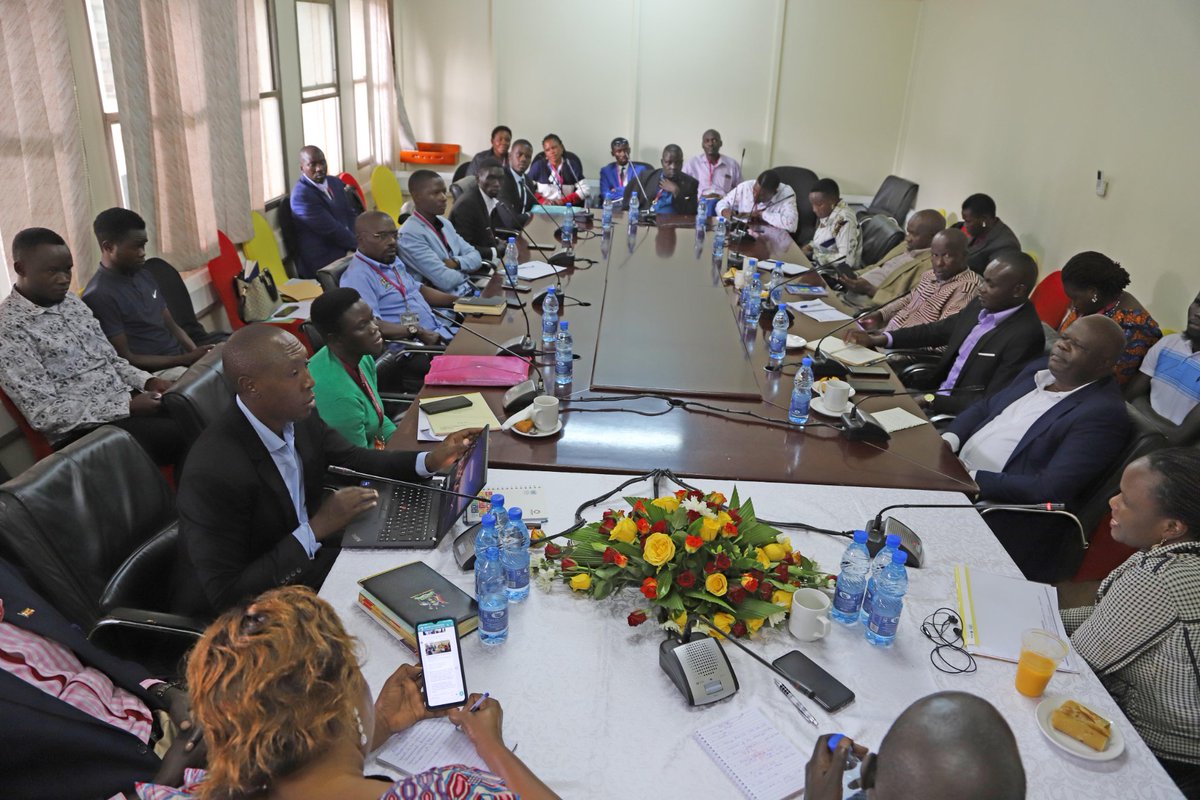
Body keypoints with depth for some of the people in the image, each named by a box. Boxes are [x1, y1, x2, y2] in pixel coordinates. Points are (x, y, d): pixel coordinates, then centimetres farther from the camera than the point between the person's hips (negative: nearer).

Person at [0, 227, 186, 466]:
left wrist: (147, 381, -4)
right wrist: (127, 407, -21)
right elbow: (44, 413, -16)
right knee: (182, 436, -25)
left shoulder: (72, 301, 11)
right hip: (83, 429, -7)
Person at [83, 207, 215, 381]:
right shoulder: (99, 296, -13)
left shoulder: (144, 276, 13)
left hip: (182, 356, 8)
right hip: (154, 372, -8)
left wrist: (196, 353, -3)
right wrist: (186, 359, -19)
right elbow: (126, 360, -14)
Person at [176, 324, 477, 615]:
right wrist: (317, 528, -29)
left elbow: (354, 460, 6)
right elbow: (225, 595, -27)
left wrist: (431, 460, -10)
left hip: (305, 557, 7)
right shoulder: (214, 471, -31)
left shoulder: (298, 416, -12)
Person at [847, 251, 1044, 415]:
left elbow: (992, 403, -21)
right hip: (938, 391, 7)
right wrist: (878, 339, 4)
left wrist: (932, 400, -21)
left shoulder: (1026, 336, -21)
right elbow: (938, 330, 15)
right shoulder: (981, 306, 2)